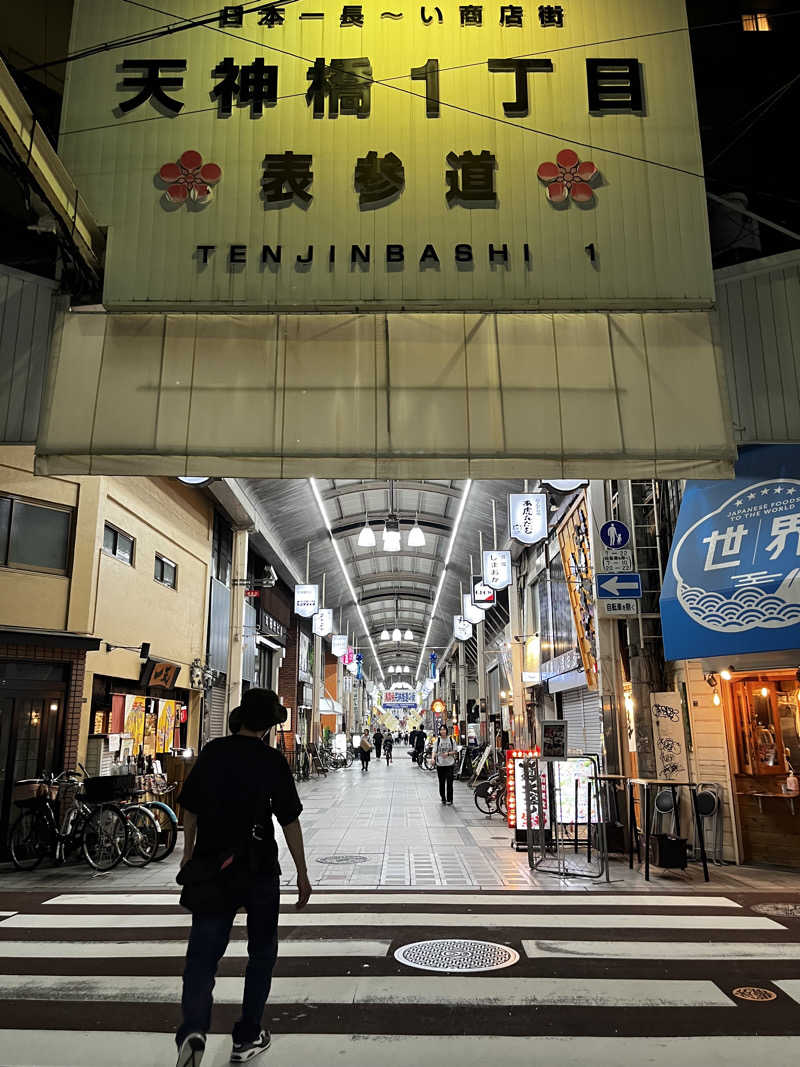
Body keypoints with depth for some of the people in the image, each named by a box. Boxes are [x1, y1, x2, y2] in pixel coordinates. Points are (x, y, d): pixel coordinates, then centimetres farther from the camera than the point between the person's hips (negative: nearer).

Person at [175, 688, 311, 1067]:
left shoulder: (212, 752, 0)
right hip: (259, 869, -2)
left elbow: (190, 808, 7)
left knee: (202, 953, 5)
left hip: (211, 869, 2)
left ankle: (192, 1031, -16)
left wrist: (188, 853, 21)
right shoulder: (273, 761, -10)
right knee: (261, 952, 16)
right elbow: (290, 821, -9)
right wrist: (302, 874, 0)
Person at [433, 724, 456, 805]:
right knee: (441, 782, 7)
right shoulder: (438, 740, 3)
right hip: (440, 764, 1)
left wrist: (448, 753, -12)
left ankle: (449, 799, 4)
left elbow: (454, 751, 6)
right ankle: (443, 798, 19)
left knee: (449, 782, -5)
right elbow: (434, 751, -1)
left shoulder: (451, 739, 3)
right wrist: (433, 758, -19)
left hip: (450, 764, -1)